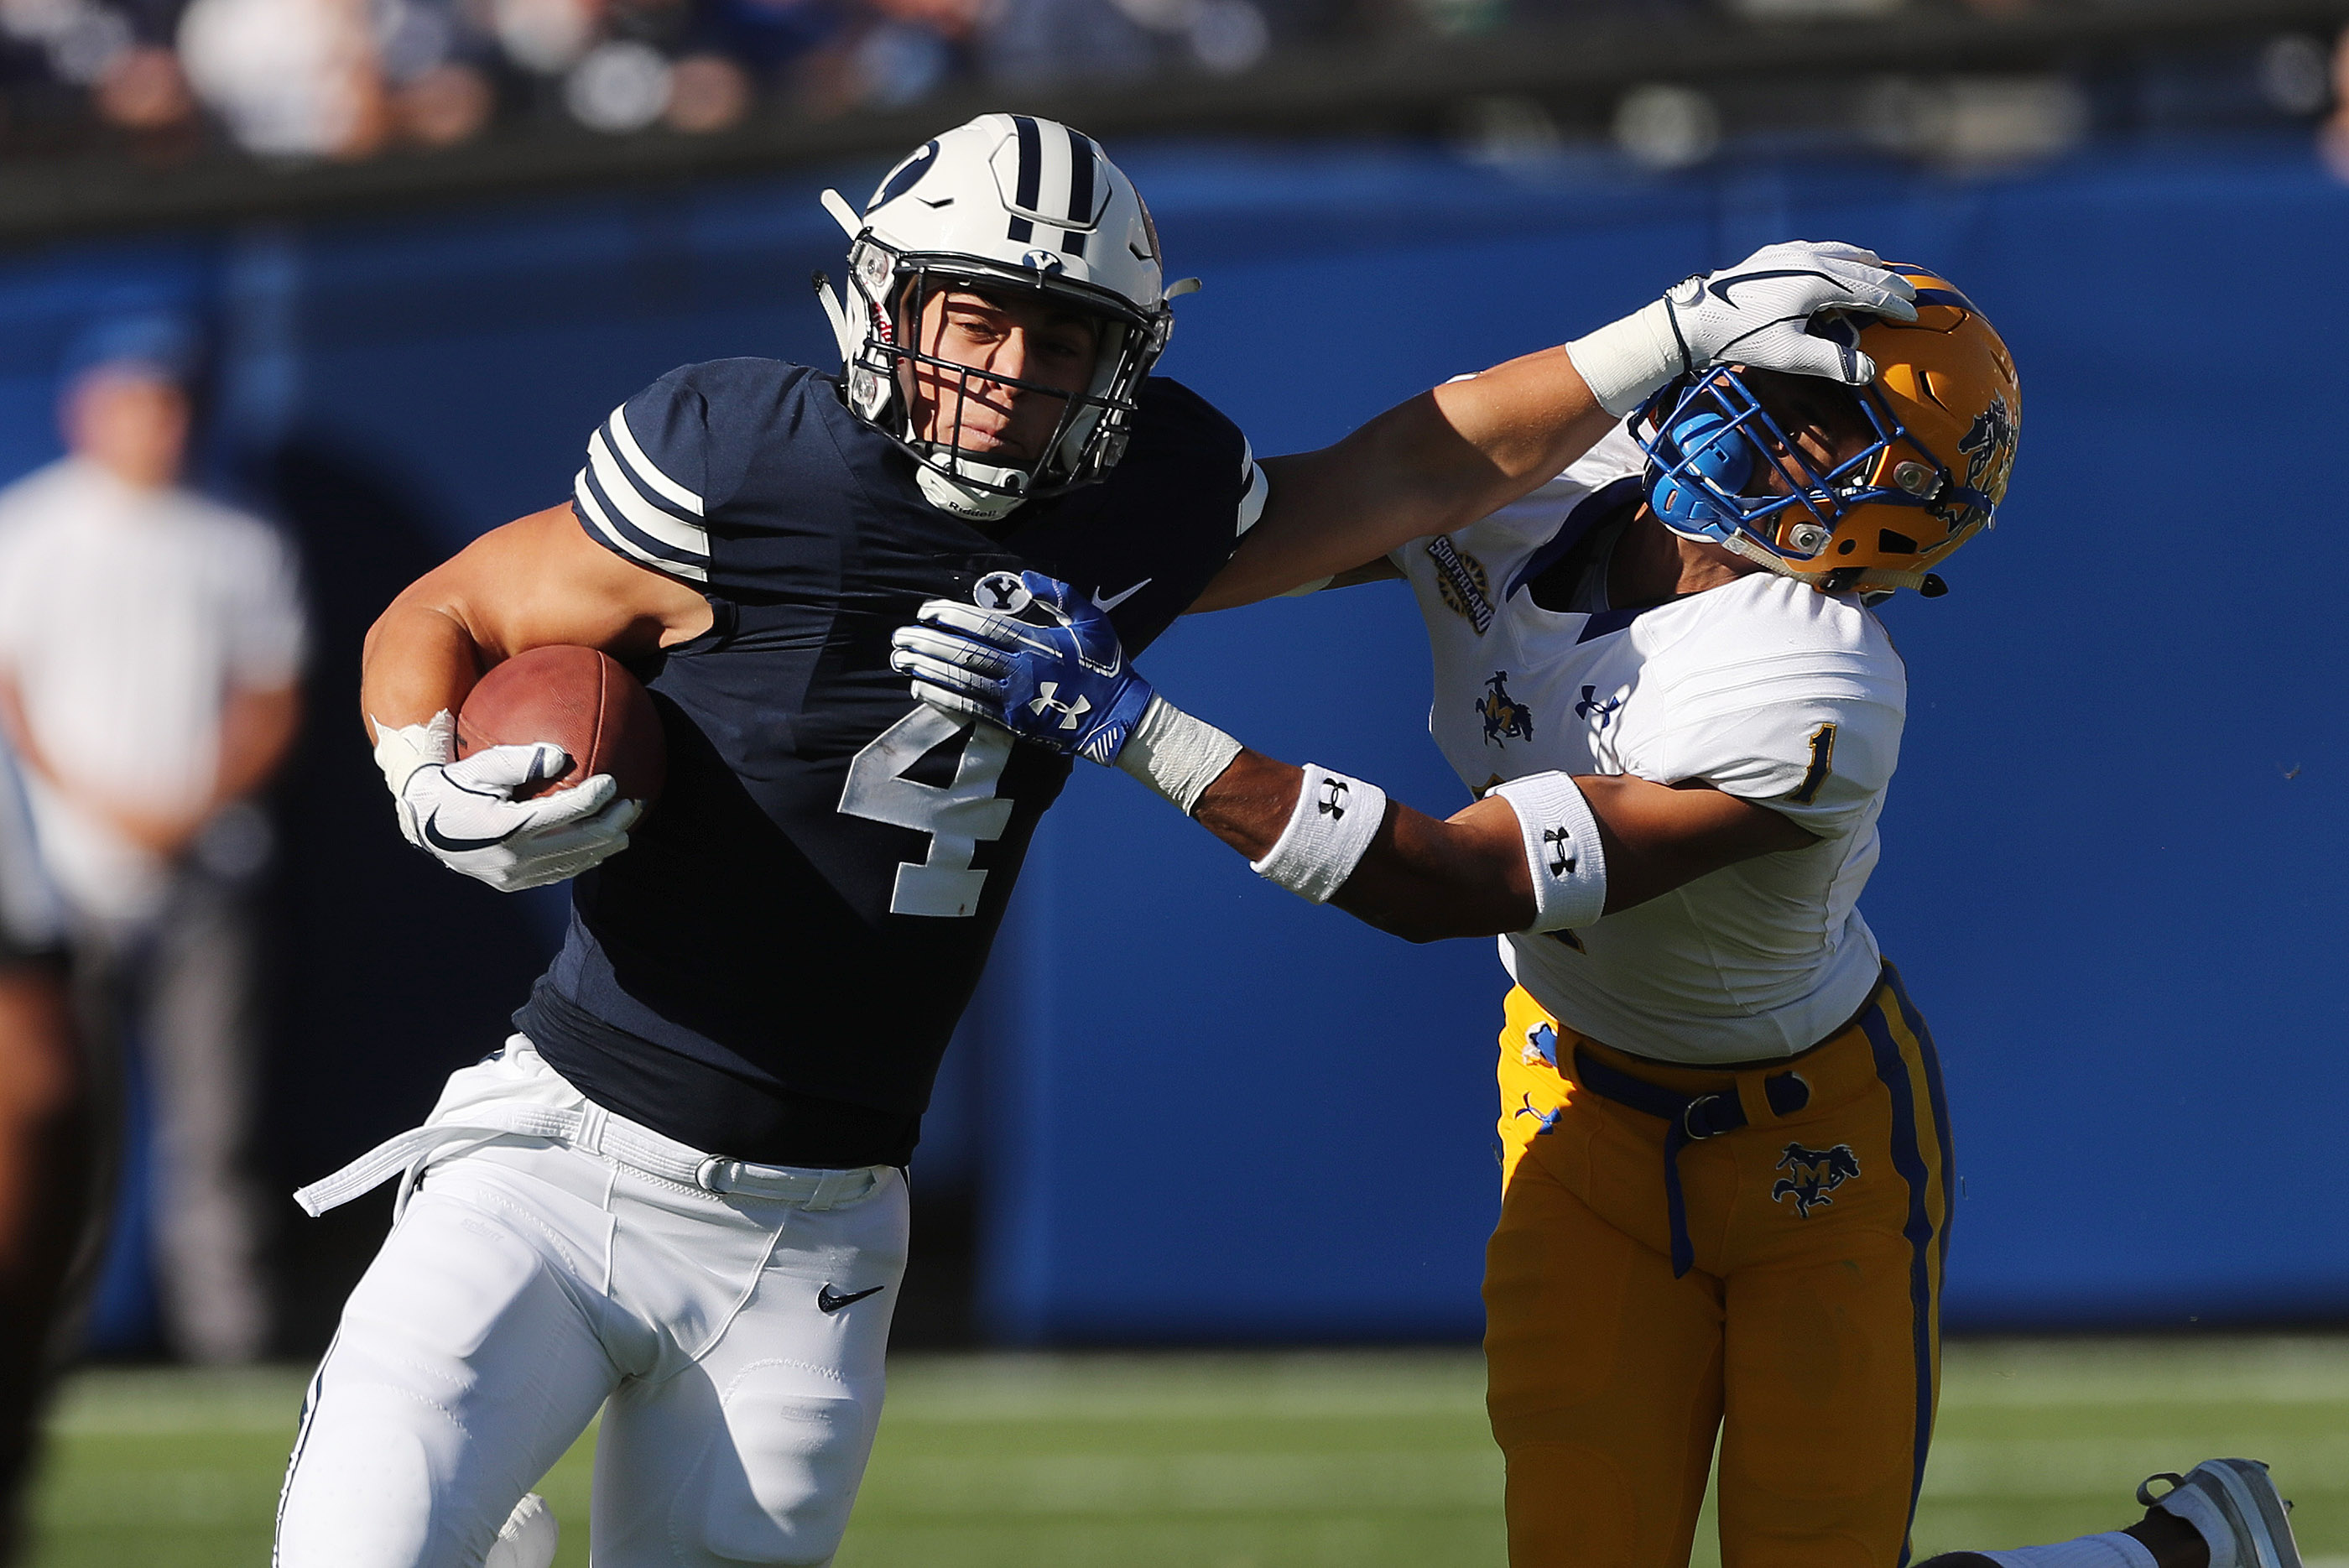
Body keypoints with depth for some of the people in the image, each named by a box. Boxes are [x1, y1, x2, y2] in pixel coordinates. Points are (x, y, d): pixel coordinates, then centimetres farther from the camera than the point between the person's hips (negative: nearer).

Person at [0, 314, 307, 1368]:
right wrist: (95, 801, -10)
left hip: (201, 859, 2)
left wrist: (198, 802, -5)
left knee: (212, 1109, -4)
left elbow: (271, 701, 11)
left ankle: (228, 1332, -5)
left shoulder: (237, 549, 11)